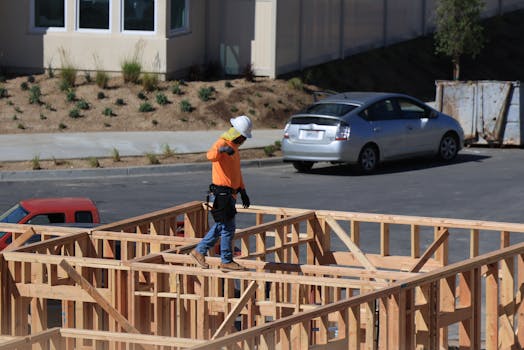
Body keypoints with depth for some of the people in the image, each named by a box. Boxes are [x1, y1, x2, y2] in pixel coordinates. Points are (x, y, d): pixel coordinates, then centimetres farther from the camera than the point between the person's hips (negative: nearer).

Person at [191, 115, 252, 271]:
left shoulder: (234, 146, 17)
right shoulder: (222, 143, -14)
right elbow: (211, 155, -38)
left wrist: (243, 191, 24)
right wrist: (222, 149, -58)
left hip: (231, 192, 10)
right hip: (222, 192, -10)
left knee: (221, 226, 16)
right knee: (228, 227, -3)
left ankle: (199, 251, 25)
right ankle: (226, 261, 7)